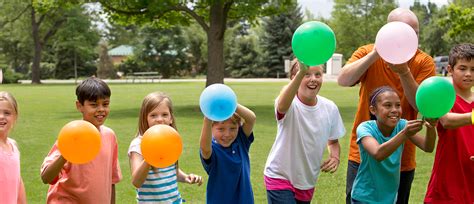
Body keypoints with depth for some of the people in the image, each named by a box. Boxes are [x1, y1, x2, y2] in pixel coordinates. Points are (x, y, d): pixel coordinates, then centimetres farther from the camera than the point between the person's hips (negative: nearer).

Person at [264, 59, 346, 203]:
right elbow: (282, 106, -49)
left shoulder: (330, 108, -6)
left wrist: (335, 157, -12)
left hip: (308, 180, 5)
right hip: (280, 177, -5)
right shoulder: (290, 105, -21)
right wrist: (302, 72, -63)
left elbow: (333, 141, 10)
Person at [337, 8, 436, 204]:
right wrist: (375, 54, -29)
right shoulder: (367, 52, -4)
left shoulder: (423, 62, -4)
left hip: (401, 159, 0)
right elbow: (343, 80, -20)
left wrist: (404, 72, -27)